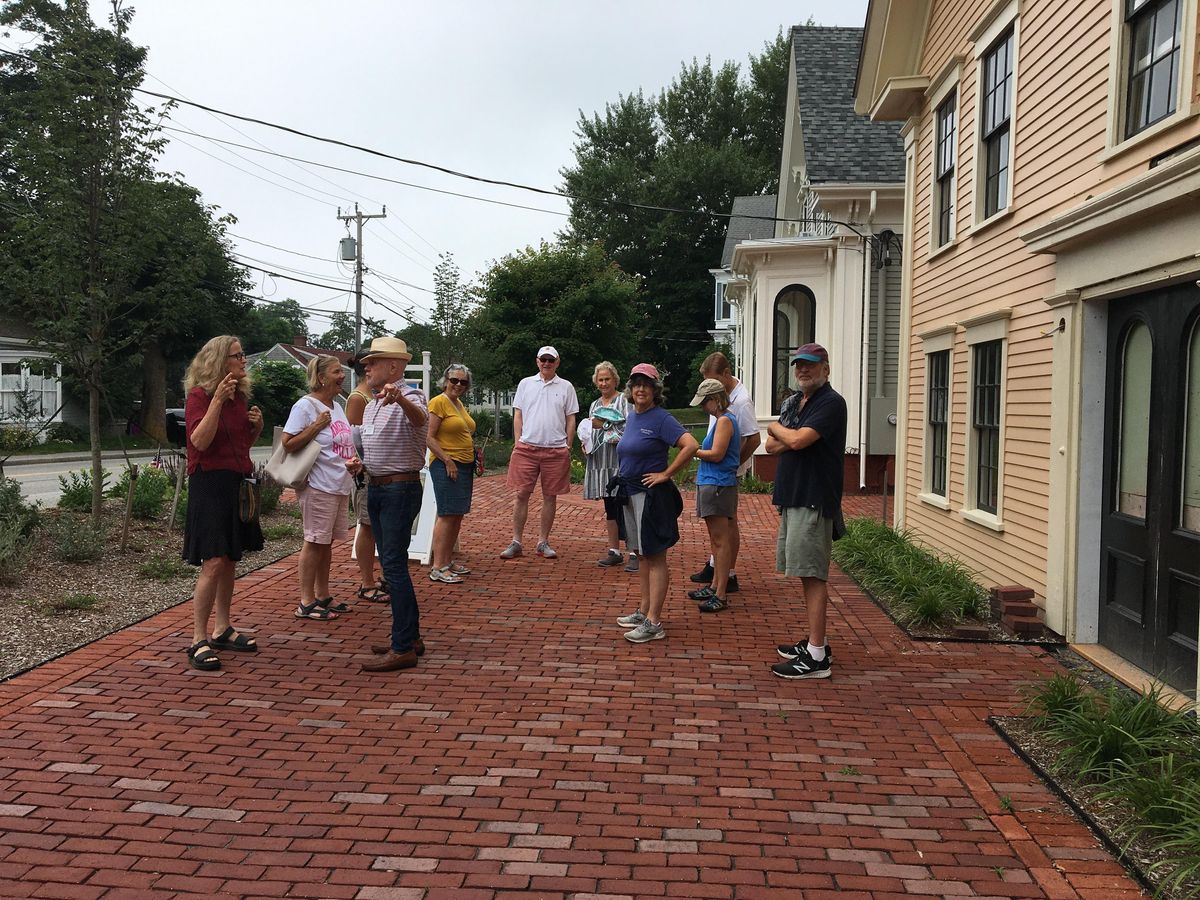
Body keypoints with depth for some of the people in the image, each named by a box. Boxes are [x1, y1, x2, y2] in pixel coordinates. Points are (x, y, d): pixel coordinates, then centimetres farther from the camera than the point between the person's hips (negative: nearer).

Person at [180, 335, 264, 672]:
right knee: (213, 562, -13)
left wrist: (257, 426, 3)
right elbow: (201, 441, -22)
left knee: (230, 560, 13)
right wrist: (217, 399, -26)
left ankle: (223, 630, 23)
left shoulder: (239, 396, 13)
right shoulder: (199, 395, -10)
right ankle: (198, 641, -8)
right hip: (210, 483, -8)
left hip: (237, 483, 8)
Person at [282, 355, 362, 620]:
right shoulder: (305, 405, -11)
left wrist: (354, 461, 8)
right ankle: (306, 602, 4)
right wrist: (317, 425, -20)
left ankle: (322, 595, 24)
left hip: (340, 485, 9)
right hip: (318, 486, -8)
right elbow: (288, 444, -17)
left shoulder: (336, 406, 15)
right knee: (314, 541, -4)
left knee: (327, 541, 14)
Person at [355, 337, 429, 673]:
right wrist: (358, 464, 8)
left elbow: (420, 418, -39)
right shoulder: (372, 403, 16)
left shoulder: (408, 397, -14)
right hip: (376, 488, 10)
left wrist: (399, 398, -59)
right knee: (390, 564, 13)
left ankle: (403, 648, -8)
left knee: (394, 564, -11)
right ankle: (410, 636, 22)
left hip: (401, 489, -10)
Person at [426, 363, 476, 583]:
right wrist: (448, 461, -18)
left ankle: (448, 561, 19)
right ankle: (438, 568, -8)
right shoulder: (438, 402, -9)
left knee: (457, 516, 11)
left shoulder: (459, 404, 17)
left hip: (464, 465, 9)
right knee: (447, 515, -10)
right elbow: (429, 437, -15)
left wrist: (473, 456, 15)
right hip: (445, 464, -9)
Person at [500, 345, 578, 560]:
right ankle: (516, 542, 5)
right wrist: (517, 443, 2)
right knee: (522, 494, -1)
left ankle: (543, 542, 15)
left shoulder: (566, 387, 7)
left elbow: (570, 420, 8)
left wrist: (567, 447, 2)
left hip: (556, 450, 0)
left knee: (550, 496, 5)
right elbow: (518, 416, 9)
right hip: (527, 447, 0)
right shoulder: (526, 384, 8)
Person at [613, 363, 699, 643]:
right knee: (642, 555, 15)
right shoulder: (631, 416, 11)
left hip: (652, 495, -8)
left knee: (655, 557, -4)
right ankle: (644, 611, 25)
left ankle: (653, 623, -2)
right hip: (631, 494, 9)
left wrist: (665, 474, -19)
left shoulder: (661, 418, -14)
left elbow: (691, 445, -25)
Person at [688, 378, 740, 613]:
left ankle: (720, 596, -4)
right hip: (711, 483, 11)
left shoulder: (725, 421, -14)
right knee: (717, 540, 16)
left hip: (718, 485, -11)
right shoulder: (722, 420, 16)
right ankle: (715, 586, 25)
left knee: (721, 541, -7)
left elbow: (716, 454, -19)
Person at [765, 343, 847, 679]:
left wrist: (777, 429, -2)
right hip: (793, 497, 9)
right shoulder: (793, 402, 17)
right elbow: (772, 446, 11)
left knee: (812, 575, -10)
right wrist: (791, 438, -9)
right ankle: (814, 641, 24)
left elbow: (798, 440, -22)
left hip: (814, 500, -9)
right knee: (806, 573, 14)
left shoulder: (831, 403, -12)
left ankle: (816, 657, -8)